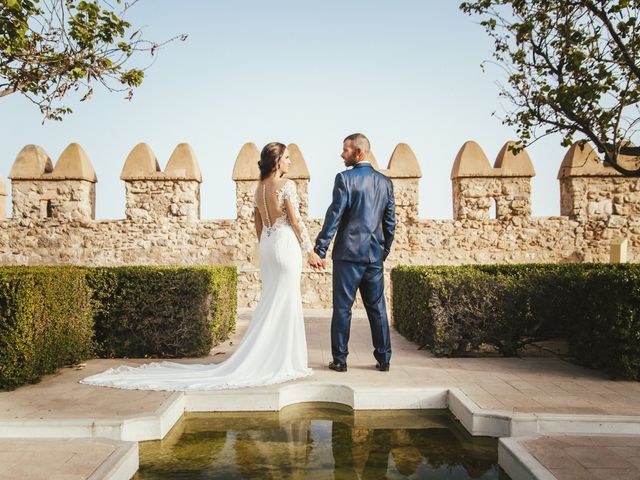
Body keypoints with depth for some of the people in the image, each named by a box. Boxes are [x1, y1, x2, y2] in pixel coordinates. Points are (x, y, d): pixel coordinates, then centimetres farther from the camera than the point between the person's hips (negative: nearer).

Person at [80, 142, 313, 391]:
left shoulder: (259, 188, 12)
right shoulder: (287, 185, -12)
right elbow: (295, 221, -12)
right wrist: (309, 250, -3)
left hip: (266, 246, 8)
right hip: (286, 244, -7)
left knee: (269, 301, 13)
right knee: (285, 301, -2)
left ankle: (264, 360, 17)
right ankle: (282, 361, 2)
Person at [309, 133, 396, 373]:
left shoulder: (344, 179, -8)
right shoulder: (385, 182, 9)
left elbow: (334, 216, -13)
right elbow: (390, 222, 12)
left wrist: (319, 250, -11)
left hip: (348, 254, -5)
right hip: (375, 255, 5)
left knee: (342, 308, 3)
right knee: (377, 308, 11)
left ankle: (340, 359, 8)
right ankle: (383, 359, 15)